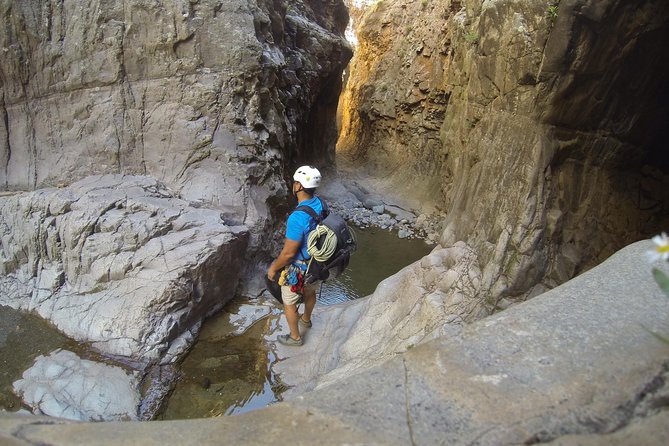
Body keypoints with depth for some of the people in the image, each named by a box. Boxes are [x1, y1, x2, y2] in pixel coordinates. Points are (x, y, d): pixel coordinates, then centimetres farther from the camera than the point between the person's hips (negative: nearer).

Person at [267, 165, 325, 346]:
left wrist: (273, 268, -11)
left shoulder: (298, 218, -37)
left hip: (299, 270, -7)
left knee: (289, 303, 18)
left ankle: (295, 337, 38)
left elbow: (288, 253, -28)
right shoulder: (320, 204, -13)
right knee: (310, 292, 32)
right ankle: (306, 319, 60)